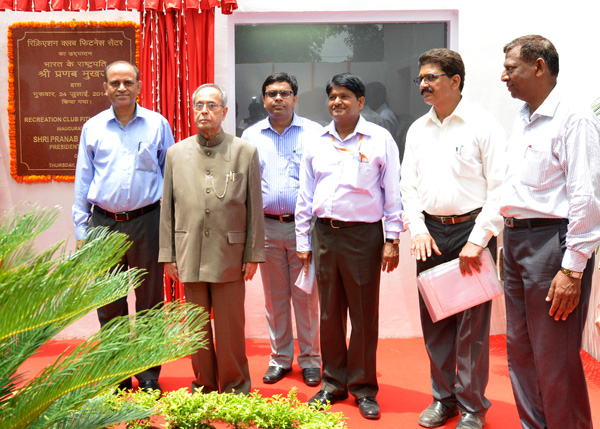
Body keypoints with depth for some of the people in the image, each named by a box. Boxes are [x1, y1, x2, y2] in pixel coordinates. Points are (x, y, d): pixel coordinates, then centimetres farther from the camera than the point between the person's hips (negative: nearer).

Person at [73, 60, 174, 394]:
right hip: (104, 223, 2)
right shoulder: (92, 128, 8)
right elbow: (83, 182, 11)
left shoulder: (158, 125, 3)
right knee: (109, 304, 7)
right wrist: (81, 231, 6)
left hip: (146, 222, -1)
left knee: (149, 301, 5)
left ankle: (149, 375, 17)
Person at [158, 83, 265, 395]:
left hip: (229, 255, -2)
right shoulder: (176, 153, 9)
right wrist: (167, 254, 5)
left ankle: (235, 390, 20)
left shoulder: (245, 152, 3)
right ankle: (204, 388, 27)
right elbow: (167, 208, 9)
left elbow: (255, 208, 2)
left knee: (230, 328, 3)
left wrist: (253, 254, -2)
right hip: (190, 255, 3)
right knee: (197, 327, 12)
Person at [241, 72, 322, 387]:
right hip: (267, 227, 2)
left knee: (306, 296, 2)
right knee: (274, 296, 10)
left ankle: (309, 358, 16)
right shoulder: (251, 136, 10)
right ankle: (280, 357, 23)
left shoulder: (313, 133, 2)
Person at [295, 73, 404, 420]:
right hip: (325, 234, 4)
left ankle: (363, 388, 16)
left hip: (364, 235, -4)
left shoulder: (380, 139, 0)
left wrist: (392, 240, -5)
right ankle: (334, 382, 24)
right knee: (330, 313, 11)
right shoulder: (316, 143, 11)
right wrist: (303, 241, 10)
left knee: (364, 314, 3)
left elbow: (393, 192, -1)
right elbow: (305, 196, 13)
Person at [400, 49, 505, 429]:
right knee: (434, 321, 11)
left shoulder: (483, 126, -6)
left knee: (472, 324, 1)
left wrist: (478, 239, -15)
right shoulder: (418, 130, 12)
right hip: (430, 233, 5)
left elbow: (499, 188, -10)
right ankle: (444, 398, 27)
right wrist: (418, 229, -1)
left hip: (470, 230, -5)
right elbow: (409, 185, 13)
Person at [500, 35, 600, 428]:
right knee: (520, 349, 15)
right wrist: (509, 241, 16)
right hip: (516, 239, 9)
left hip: (552, 241, -9)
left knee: (555, 359, -2)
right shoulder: (522, 122, 16)